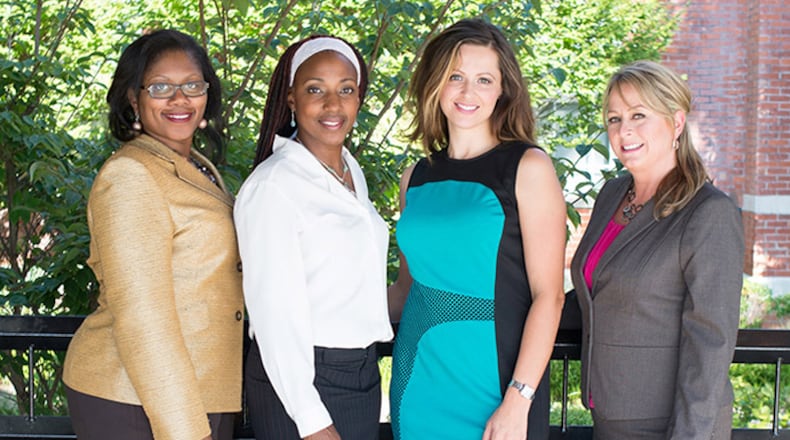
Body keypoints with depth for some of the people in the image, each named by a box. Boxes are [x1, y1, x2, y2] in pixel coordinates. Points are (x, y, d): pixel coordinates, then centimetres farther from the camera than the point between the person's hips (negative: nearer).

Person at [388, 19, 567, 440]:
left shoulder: (528, 168, -6)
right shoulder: (417, 177, 8)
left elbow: (548, 295, -11)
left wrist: (518, 402, -17)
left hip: (492, 379, -4)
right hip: (417, 382, 4)